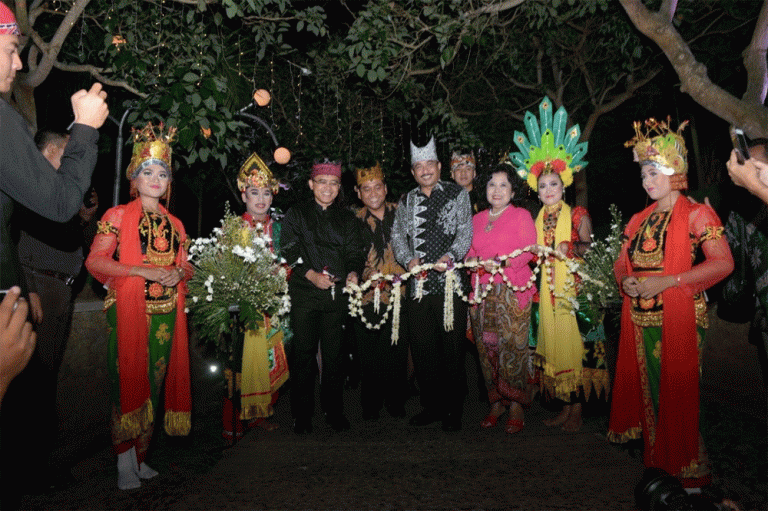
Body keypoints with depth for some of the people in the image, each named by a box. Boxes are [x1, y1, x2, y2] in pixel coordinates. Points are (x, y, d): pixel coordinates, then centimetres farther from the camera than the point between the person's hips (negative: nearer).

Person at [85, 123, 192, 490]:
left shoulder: (175, 224, 15)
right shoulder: (118, 215, 2)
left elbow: (184, 267, 19)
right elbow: (95, 261, -5)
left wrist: (178, 274, -4)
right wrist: (142, 271, -15)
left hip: (167, 315, 4)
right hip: (129, 312, -4)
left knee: (155, 384, 7)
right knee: (129, 381, -4)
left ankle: (140, 457, 19)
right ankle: (125, 464, 7)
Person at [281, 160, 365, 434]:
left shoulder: (347, 218, 15)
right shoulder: (296, 214, 8)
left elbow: (355, 252, 11)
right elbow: (289, 250, -1)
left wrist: (353, 272, -10)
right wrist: (311, 274, -14)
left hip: (337, 292, 2)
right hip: (304, 293, -2)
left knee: (333, 352, 5)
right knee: (304, 352, 1)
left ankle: (334, 410, 19)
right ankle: (302, 414, 13)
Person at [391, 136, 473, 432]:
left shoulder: (458, 194, 7)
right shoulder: (406, 202, 17)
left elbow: (465, 231, -1)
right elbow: (397, 235, 12)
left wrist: (450, 256, -17)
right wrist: (408, 259, -7)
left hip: (450, 283, -3)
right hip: (417, 284, 3)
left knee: (452, 348, 1)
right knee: (422, 348, 7)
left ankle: (453, 410, 15)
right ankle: (431, 406, 22)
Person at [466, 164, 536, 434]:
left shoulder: (522, 216, 6)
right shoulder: (477, 219, 19)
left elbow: (528, 251, -5)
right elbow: (469, 252, 18)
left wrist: (502, 262, -20)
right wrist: (476, 262, -4)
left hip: (512, 291, -4)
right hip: (482, 292, 4)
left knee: (512, 348, -7)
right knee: (486, 348, 3)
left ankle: (516, 406, 6)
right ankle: (496, 403, 15)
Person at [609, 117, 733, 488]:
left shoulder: (696, 214, -3)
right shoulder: (640, 220, 14)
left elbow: (723, 263, -12)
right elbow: (622, 263, 20)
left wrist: (668, 281, -18)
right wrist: (626, 281, -4)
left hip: (678, 318, -5)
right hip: (641, 318, 6)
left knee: (678, 389, -2)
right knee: (649, 388, 10)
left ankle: (688, 466, 13)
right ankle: (656, 457, 23)